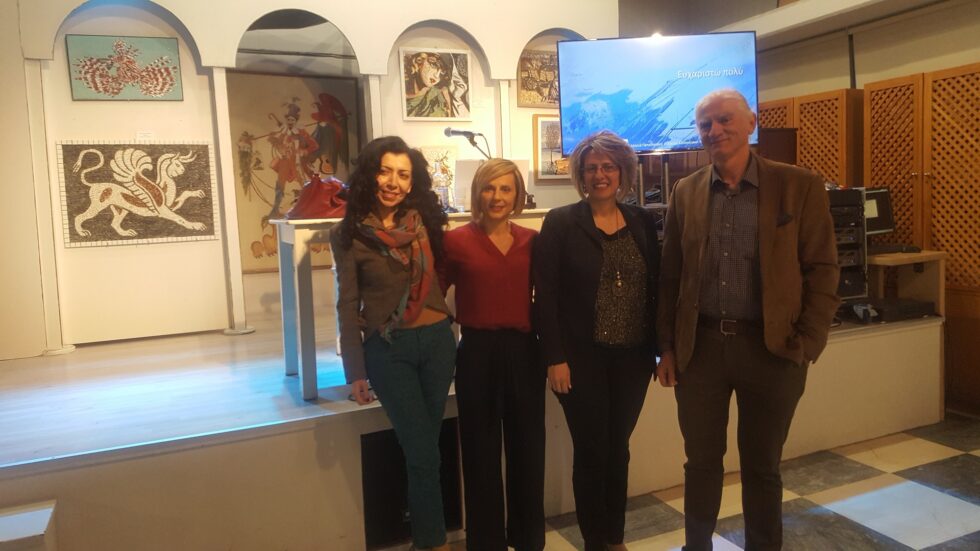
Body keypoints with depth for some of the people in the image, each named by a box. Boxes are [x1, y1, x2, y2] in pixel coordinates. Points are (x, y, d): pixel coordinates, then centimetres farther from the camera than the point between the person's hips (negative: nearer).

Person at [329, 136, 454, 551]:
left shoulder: (424, 221, 2)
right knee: (422, 452, 0)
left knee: (424, 446, 15)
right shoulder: (349, 234, -6)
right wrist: (355, 372, -6)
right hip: (388, 350, -3)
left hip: (437, 341, 3)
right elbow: (348, 306, -4)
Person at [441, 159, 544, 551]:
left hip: (524, 352, 3)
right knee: (481, 452, 11)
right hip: (477, 354, -2)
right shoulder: (457, 240, -6)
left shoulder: (532, 241, 3)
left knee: (528, 447, 14)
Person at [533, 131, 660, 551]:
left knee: (618, 448, 15)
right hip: (582, 358, -3)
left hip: (633, 357, 4)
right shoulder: (560, 223, -5)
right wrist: (555, 358, -13)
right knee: (591, 450, 6)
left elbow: (655, 288, 9)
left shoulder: (642, 222, 7)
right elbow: (545, 296, -9)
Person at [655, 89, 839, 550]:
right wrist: (667, 347, 5)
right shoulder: (685, 193, 5)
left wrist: (806, 345, -10)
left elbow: (822, 270, -3)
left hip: (770, 348, -2)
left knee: (761, 466, 13)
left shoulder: (800, 186, -3)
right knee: (701, 461, 13)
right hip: (699, 346, 2)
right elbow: (669, 277, 7)